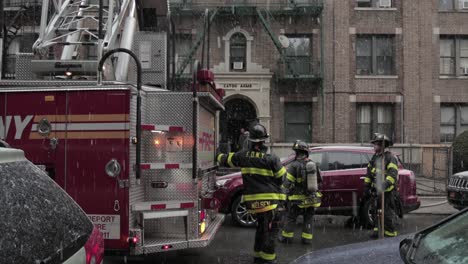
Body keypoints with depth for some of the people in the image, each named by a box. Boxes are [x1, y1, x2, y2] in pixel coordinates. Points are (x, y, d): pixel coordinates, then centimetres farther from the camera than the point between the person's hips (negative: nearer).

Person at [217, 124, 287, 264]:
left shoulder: (243, 156, 0)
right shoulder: (271, 159, -12)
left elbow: (225, 159, 15)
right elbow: (283, 177, -6)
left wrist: (220, 156, 37)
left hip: (252, 201, 5)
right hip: (269, 200, -5)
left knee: (261, 226, 23)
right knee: (269, 229, 2)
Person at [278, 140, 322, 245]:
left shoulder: (295, 165, -15)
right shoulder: (313, 164, 2)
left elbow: (287, 183, -16)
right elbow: (318, 180, 12)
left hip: (299, 199, -4)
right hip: (312, 198, 4)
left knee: (291, 217, 12)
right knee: (308, 218, 17)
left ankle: (287, 237, 18)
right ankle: (307, 238, 17)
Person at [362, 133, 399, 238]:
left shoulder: (390, 158, -10)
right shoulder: (374, 157, 16)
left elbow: (393, 174, -22)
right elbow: (369, 174, 19)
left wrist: (386, 184, -36)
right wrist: (366, 188, 15)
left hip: (387, 191, -8)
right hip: (376, 190, 8)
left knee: (388, 213, -6)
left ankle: (391, 233, 0)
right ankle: (377, 230, 22)